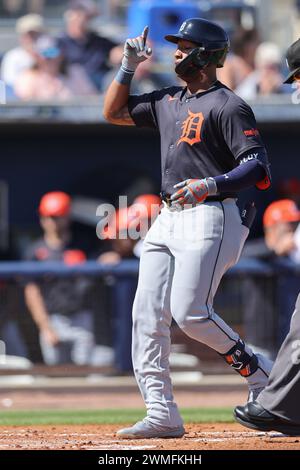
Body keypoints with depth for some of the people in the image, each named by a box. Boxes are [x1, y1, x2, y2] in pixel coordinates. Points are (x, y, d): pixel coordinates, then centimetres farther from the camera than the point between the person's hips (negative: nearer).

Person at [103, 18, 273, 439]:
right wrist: (129, 67, 15)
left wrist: (210, 185, -29)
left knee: (190, 313, -18)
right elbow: (114, 112, 27)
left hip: (209, 218, -8)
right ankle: (162, 415, 0)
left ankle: (258, 372, 2)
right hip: (167, 219, 9)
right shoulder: (167, 101, 18)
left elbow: (258, 167, -15)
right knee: (147, 316, 0)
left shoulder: (228, 106, -8)